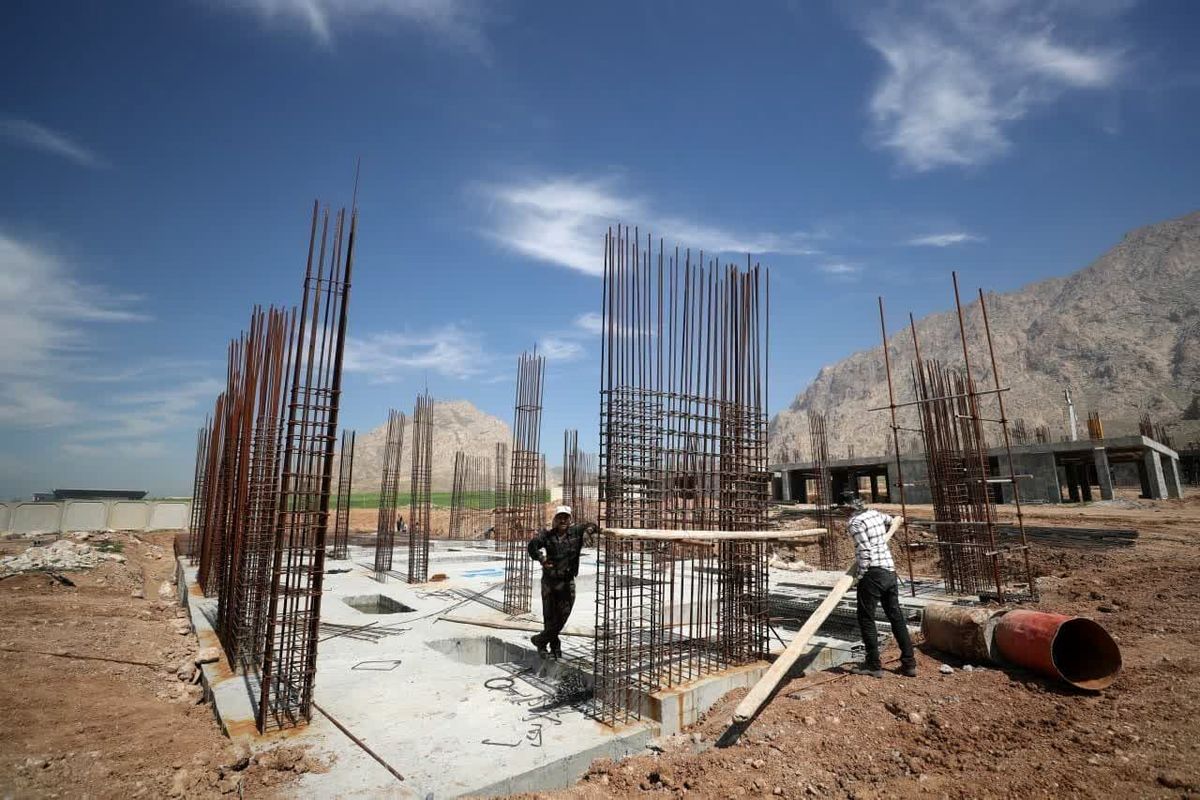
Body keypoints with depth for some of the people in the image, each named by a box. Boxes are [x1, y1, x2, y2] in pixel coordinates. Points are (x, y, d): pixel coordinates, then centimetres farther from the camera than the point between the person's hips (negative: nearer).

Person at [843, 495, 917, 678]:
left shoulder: (855, 523, -11)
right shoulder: (876, 514, 11)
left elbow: (865, 553, -17)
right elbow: (892, 521, 32)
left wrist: (861, 576, -9)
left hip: (873, 572, -8)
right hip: (890, 570, 8)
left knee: (866, 618, 3)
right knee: (896, 616, 14)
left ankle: (874, 665, 7)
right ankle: (909, 663, 19)